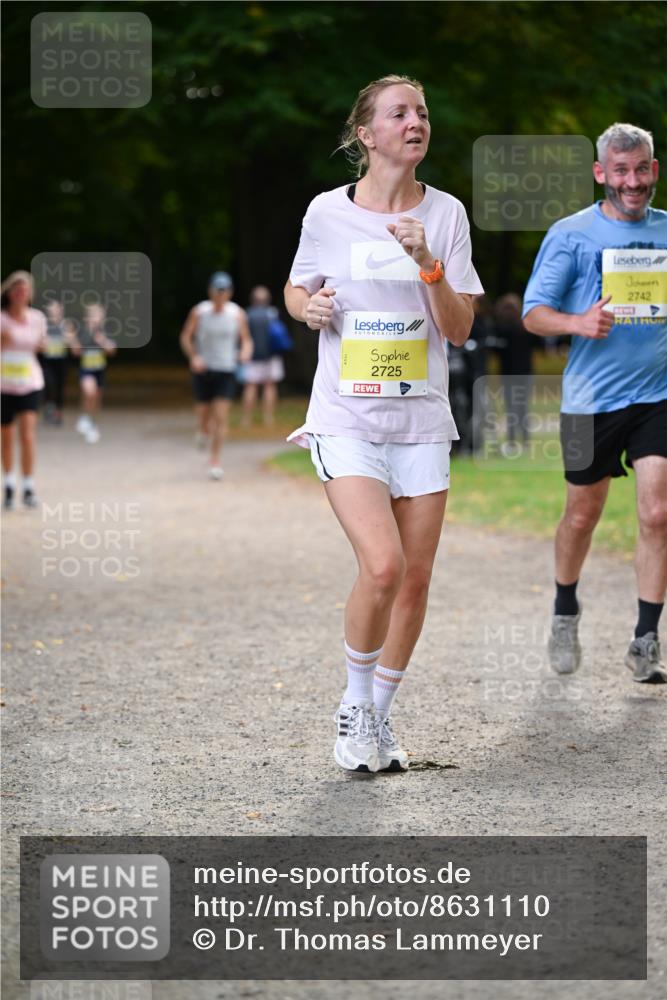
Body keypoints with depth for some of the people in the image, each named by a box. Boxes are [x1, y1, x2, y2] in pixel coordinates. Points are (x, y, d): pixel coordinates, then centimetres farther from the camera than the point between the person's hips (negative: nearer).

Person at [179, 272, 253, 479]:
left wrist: (246, 352, -16)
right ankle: (207, 431, 45)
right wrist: (193, 357, -14)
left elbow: (246, 339, 6)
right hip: (203, 370, 0)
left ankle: (215, 460, -2)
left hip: (226, 371, 0)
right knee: (205, 419, 8)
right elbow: (185, 337, 2)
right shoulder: (199, 312, -5)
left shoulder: (237, 314, -2)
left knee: (221, 417, -10)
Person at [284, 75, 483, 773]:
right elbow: (296, 290, 16)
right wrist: (309, 308, -7)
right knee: (382, 566, -20)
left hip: (421, 420, 3)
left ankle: (380, 713, 23)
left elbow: (459, 328, -1)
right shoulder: (327, 212, -1)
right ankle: (355, 702, 2)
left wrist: (428, 264, -16)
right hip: (346, 419, -3)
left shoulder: (446, 214, 3)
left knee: (414, 580, 4)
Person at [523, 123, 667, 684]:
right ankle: (565, 612, 36)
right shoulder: (571, 234, -1)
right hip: (592, 398, -1)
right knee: (583, 514, 10)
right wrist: (577, 323, -23)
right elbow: (534, 313, -3)